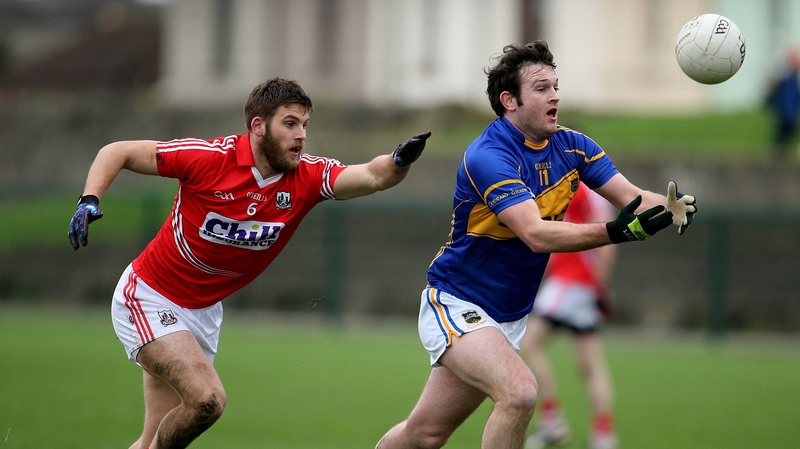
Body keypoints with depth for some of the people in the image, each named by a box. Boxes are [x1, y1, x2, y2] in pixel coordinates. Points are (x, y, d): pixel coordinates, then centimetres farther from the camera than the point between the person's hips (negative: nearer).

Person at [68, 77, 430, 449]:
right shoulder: (209, 157, -21)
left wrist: (400, 160, -49)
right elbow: (118, 152, -11)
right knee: (207, 398, -24)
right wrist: (89, 201, -27)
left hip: (204, 310, 6)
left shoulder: (308, 177, -11)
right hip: (149, 297, -6)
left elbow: (373, 176, -27)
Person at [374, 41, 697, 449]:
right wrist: (614, 232, -45)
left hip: (509, 318, 7)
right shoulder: (488, 156, -23)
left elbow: (630, 197, -8)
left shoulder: (571, 147, 0)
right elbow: (536, 234, -33)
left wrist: (671, 207, -31)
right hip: (456, 305, -7)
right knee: (519, 391, -30)